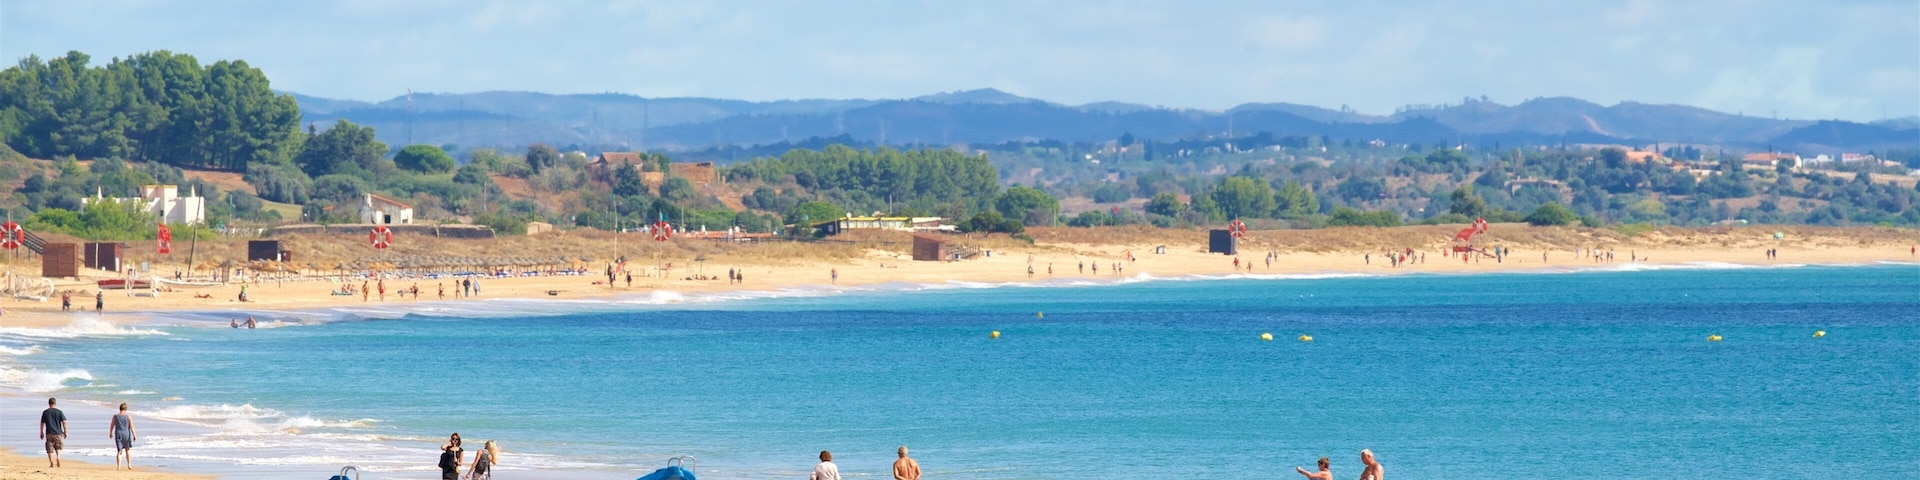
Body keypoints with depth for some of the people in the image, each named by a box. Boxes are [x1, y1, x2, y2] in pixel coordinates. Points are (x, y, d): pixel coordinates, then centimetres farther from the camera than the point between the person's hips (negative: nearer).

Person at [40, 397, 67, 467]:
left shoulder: (45, 412, 2)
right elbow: (64, 422, -4)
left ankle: (52, 463, -5)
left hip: (49, 433, 0)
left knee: (50, 449, 3)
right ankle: (58, 457, -9)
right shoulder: (59, 412, -2)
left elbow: (42, 423, 6)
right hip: (58, 433, 0)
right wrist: (65, 432, 6)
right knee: (58, 447, 17)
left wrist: (41, 433, 17)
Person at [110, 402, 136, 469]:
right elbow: (131, 427, -8)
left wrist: (110, 433, 20)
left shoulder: (115, 416, -2)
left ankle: (118, 467, -8)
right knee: (127, 450, 20)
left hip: (118, 434, 0)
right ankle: (129, 465, 21)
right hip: (126, 435, 0)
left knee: (119, 452, 2)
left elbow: (111, 426, 4)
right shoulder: (128, 417, -4)